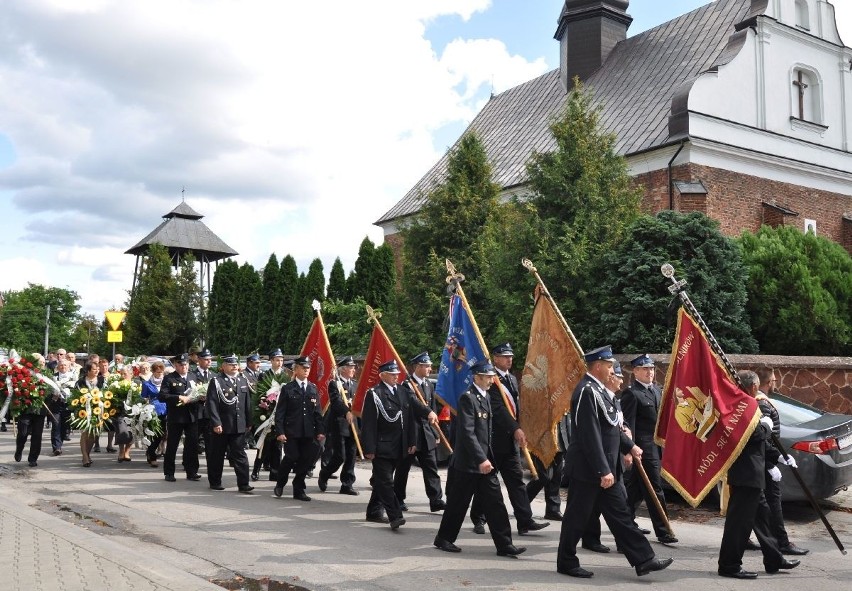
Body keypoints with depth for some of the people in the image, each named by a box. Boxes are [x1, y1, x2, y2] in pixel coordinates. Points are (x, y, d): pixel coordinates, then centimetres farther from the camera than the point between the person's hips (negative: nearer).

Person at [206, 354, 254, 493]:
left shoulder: (243, 380, 9)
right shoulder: (216, 381, -6)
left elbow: (248, 403, 12)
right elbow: (211, 404, -12)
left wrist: (249, 422, 10)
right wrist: (216, 423, -18)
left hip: (239, 426, 4)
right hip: (220, 426, -3)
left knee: (240, 455, 2)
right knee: (217, 455, 9)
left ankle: (243, 484, 3)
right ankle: (215, 482, 23)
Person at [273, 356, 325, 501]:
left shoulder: (313, 389, 11)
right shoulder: (288, 389, 1)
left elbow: (317, 412, 11)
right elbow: (280, 412, -2)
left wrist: (320, 431, 3)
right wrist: (280, 432, -10)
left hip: (308, 433, 3)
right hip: (291, 432, -3)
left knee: (306, 459, 1)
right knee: (291, 458, -7)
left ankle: (298, 490, 15)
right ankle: (280, 483, 20)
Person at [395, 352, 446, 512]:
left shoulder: (429, 385, 13)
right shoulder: (407, 384, -11)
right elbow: (413, 401, -30)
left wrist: (436, 432, 13)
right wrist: (428, 412, -45)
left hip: (426, 434, 6)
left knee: (431, 467, 2)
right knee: (403, 468, 6)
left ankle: (436, 500, 2)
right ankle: (398, 499, 18)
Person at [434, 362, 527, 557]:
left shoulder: (486, 397, 13)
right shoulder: (467, 398, -15)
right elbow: (468, 432, -21)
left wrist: (488, 457, 17)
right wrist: (481, 459, -25)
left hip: (485, 461, 8)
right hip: (468, 462, -8)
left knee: (495, 503, 4)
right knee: (458, 503, 4)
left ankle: (504, 545, 7)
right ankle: (443, 539, 21)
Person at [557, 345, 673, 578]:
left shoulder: (598, 389, 12)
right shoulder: (587, 391, -20)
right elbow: (591, 435, -25)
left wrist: (629, 446, 16)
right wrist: (603, 471, -25)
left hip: (606, 468, 10)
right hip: (588, 469, -10)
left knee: (620, 514, 11)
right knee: (578, 516, 3)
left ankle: (643, 560, 14)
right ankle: (566, 562, 16)